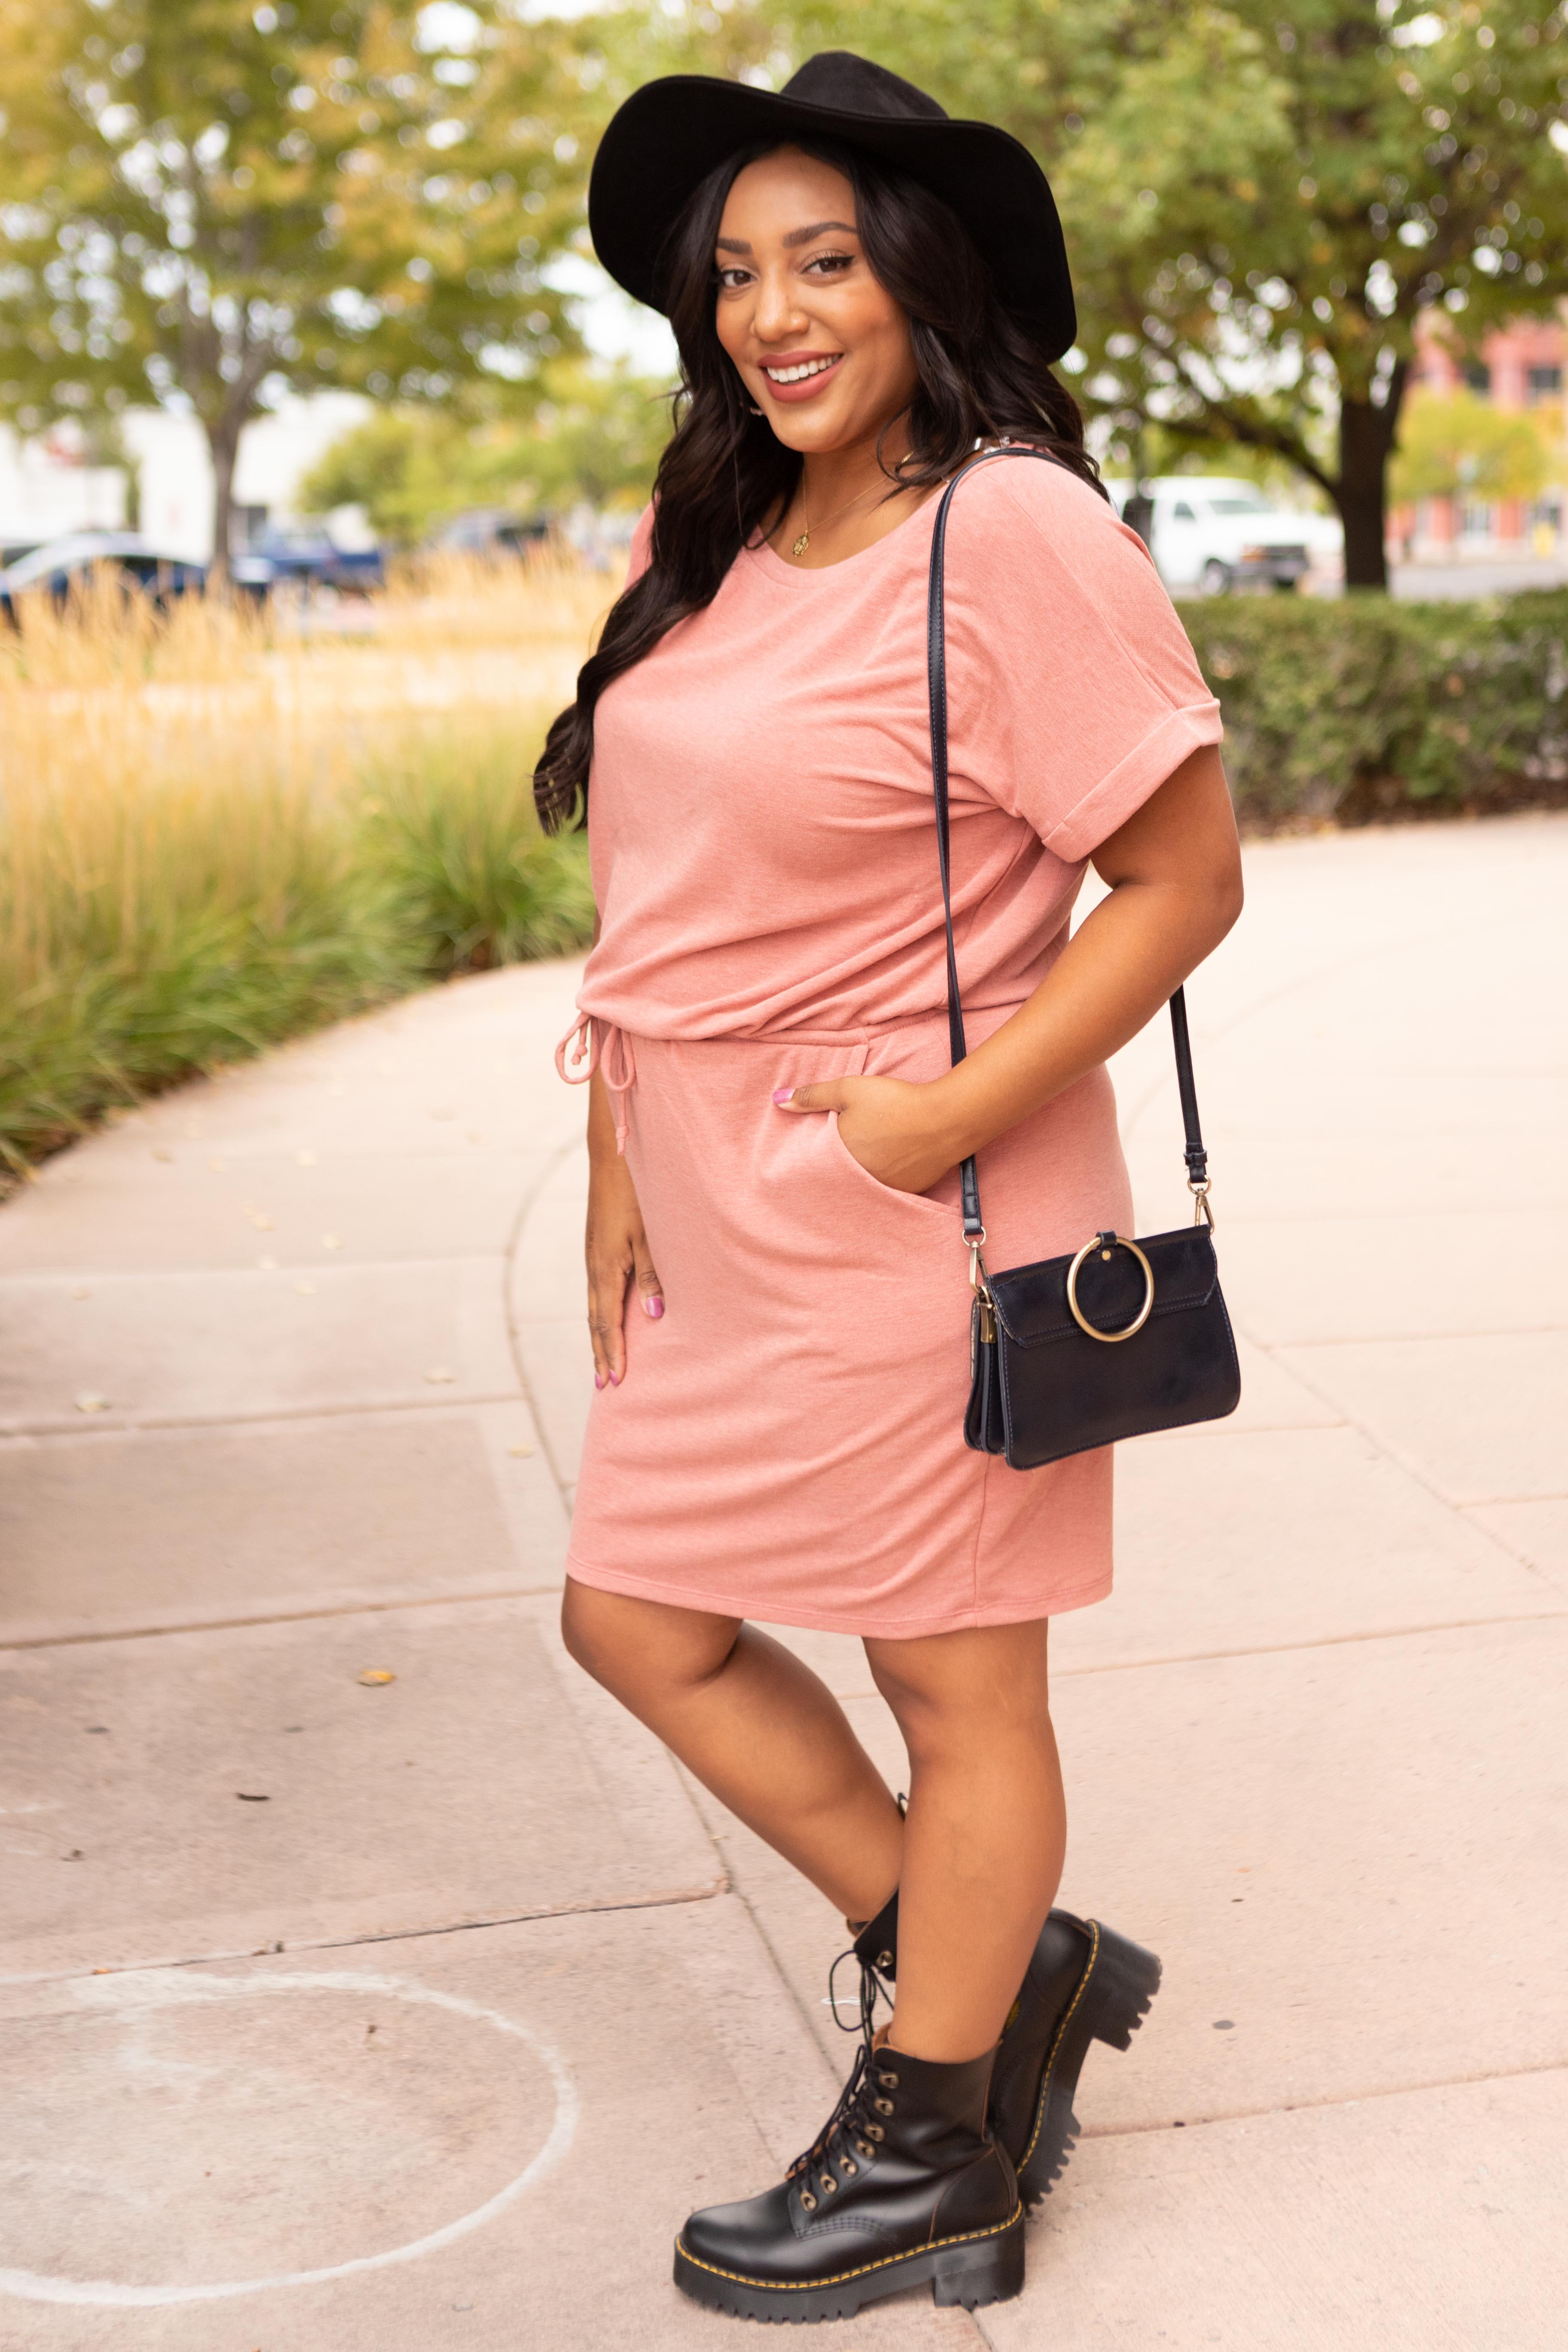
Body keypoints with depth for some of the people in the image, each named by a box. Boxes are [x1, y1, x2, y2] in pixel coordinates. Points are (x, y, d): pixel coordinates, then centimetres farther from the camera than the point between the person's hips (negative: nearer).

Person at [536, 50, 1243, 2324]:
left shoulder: (1017, 536, -15)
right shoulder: (704, 545, 9)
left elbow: (1186, 878, -16)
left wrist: (942, 1119, -20)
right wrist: (622, 1166, 9)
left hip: (908, 1215, -9)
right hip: (722, 1209, 9)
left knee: (956, 1688, 8)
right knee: (640, 1619, 15)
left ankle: (929, 2169, 30)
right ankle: (1016, 1969, 32)